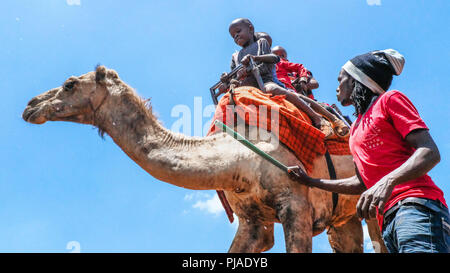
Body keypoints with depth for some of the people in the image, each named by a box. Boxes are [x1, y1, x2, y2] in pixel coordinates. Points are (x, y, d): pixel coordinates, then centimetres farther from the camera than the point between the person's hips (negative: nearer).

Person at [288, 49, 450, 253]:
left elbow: (431, 153, -5)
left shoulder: (389, 100, 7)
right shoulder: (356, 128, 28)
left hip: (416, 207, -7)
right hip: (388, 221, 7)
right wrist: (312, 182, 32)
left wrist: (388, 181, -21)